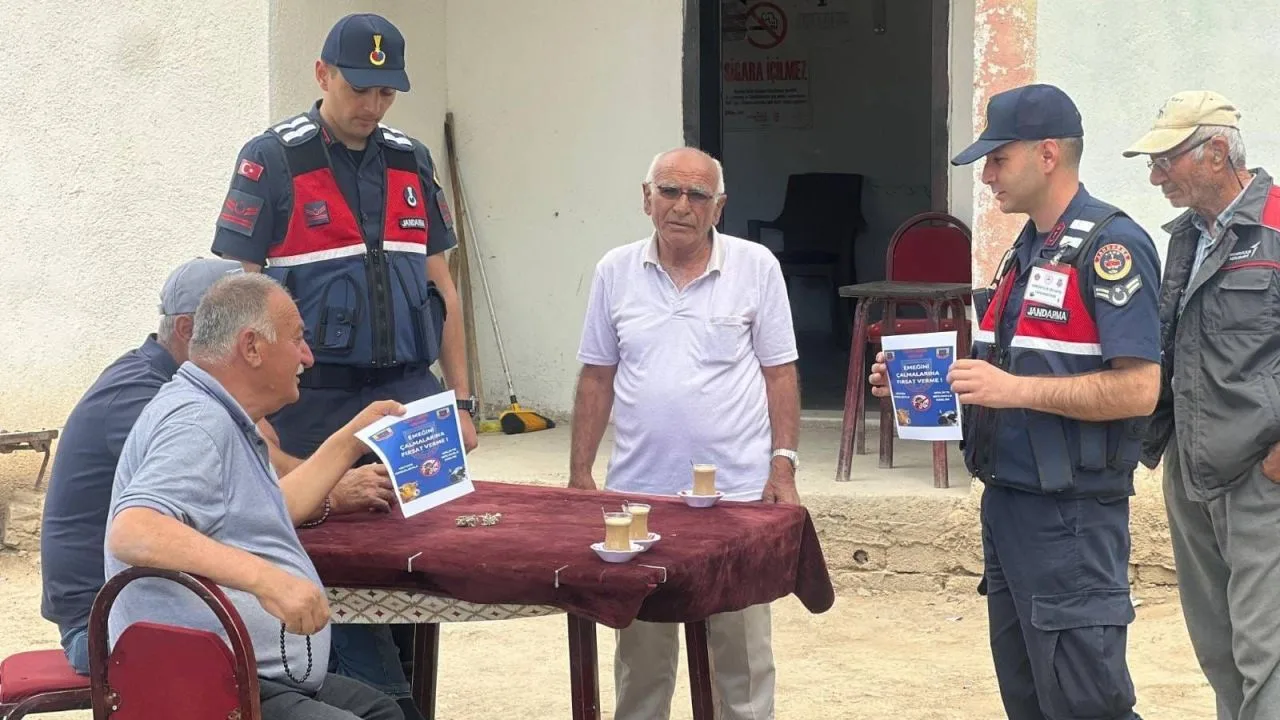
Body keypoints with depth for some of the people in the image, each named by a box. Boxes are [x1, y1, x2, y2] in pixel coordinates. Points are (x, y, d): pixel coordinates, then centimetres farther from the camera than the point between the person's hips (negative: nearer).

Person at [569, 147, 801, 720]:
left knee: (743, 648, 4)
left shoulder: (756, 267, -1)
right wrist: (579, 472, 5)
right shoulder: (616, 271, 5)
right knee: (640, 649, 11)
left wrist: (783, 466, -6)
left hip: (737, 492, -2)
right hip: (638, 490, 2)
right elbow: (596, 378, 9)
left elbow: (779, 372, 1)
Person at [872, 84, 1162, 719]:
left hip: (1070, 517, -9)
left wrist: (1016, 388, -26)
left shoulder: (1110, 247, -14)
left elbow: (1137, 389, -21)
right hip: (1005, 502, 10)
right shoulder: (1025, 250, 15)